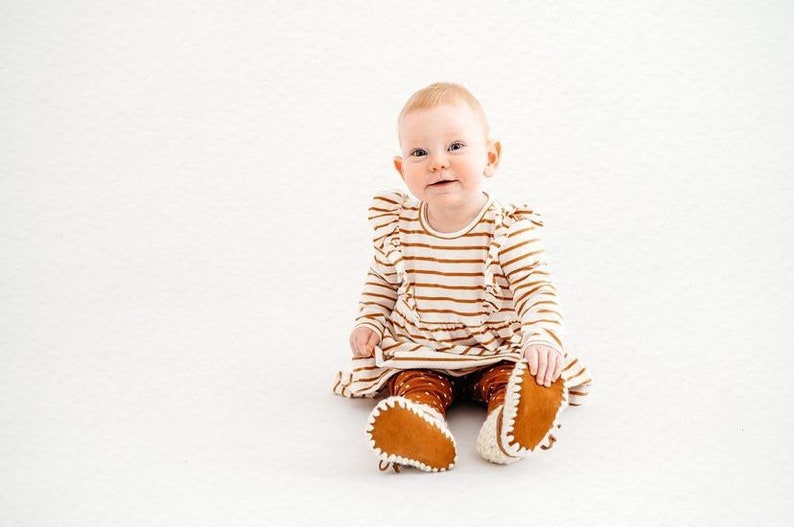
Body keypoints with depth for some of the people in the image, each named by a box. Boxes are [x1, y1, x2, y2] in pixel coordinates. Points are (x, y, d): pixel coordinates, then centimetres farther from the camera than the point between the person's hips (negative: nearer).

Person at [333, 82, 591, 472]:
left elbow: (535, 287, -18)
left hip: (497, 353, -1)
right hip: (418, 355, 1)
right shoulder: (397, 224, -4)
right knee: (415, 386, -28)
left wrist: (541, 339, -36)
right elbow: (381, 279, 14)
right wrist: (369, 322, 0)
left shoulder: (509, 229, -14)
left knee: (540, 384, -27)